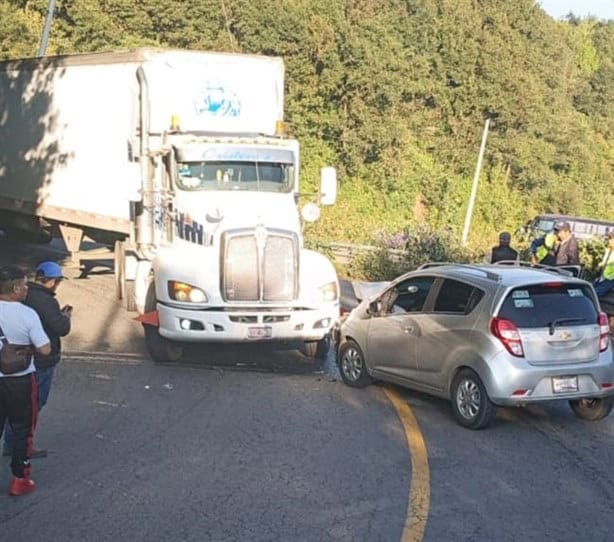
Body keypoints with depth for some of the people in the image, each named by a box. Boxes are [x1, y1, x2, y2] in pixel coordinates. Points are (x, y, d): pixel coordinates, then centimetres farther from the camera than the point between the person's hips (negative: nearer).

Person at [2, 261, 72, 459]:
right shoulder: (45, 301, -23)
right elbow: (61, 328, -22)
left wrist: (59, 314, 9)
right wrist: (66, 316, -3)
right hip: (41, 361, -8)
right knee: (33, 404, 4)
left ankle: (10, 444, 27)